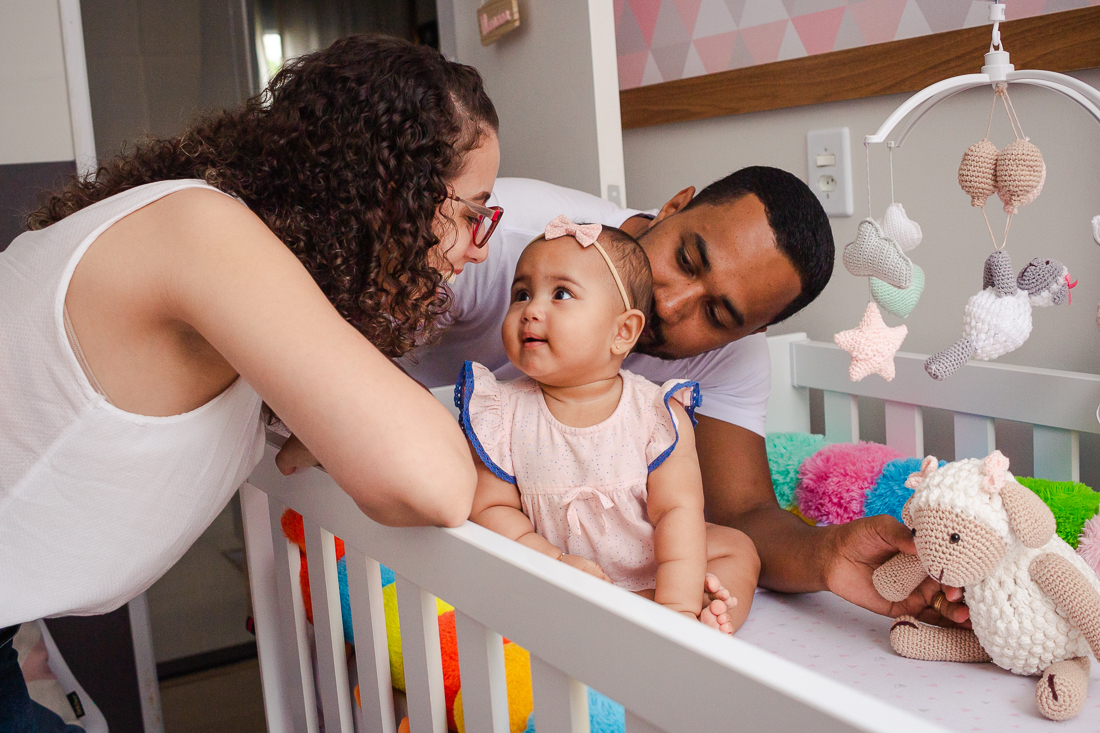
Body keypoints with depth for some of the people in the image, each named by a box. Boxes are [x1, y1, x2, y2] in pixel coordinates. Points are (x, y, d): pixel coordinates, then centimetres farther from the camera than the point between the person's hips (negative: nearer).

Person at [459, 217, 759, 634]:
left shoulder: (657, 414, -13)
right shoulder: (502, 413, -10)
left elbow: (678, 509, -16)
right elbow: (491, 507, -9)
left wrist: (676, 603, -28)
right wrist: (554, 562, -24)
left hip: (651, 574, 1)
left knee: (737, 549, -6)